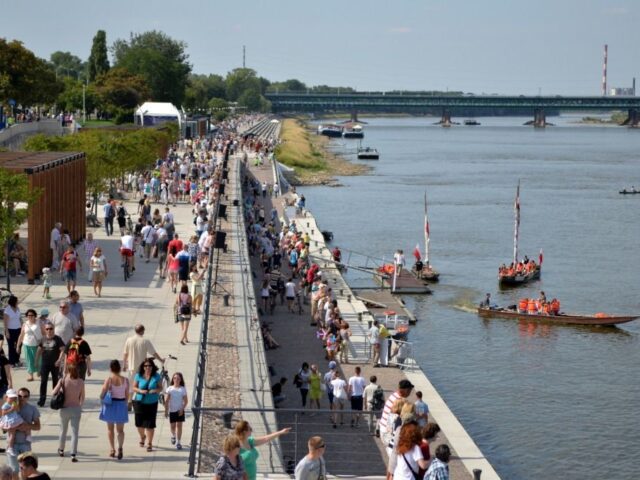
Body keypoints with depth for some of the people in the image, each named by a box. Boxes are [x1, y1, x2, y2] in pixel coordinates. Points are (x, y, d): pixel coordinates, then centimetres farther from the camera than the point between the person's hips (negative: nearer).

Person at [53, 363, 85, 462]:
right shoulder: (80, 382, -5)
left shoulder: (63, 381, -8)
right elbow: (82, 397, 1)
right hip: (76, 408, -1)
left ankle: (61, 450, 38)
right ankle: (73, 455, -7)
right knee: (75, 432, 1)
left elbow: (54, 392, -14)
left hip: (65, 408, 1)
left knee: (63, 430, 21)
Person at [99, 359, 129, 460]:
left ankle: (112, 450, 15)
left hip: (110, 405, -1)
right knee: (120, 429, 10)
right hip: (121, 405, 1)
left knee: (110, 429, 16)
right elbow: (127, 395, -1)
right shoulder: (125, 380, -8)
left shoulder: (108, 380, -14)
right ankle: (120, 447, -13)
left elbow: (102, 394, -13)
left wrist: (102, 398, 9)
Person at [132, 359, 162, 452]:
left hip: (152, 403, -1)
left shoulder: (156, 376, -2)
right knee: (139, 423, 7)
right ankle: (142, 436, 40)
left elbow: (160, 388, 4)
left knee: (150, 424, -4)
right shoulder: (139, 376, -2)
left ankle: (149, 443, 8)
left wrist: (156, 390, -18)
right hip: (139, 402, 1)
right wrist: (140, 391, -17)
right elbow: (134, 387, 3)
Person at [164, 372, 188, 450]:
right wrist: (166, 411, -9)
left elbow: (186, 401, -2)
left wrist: (182, 409, -14)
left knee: (179, 425, -7)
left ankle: (178, 442, -5)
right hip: (172, 410, 1)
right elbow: (166, 401, -3)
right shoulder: (169, 389, 0)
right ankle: (173, 436, 41)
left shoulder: (183, 389, -1)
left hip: (180, 411, -1)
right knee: (172, 426, 10)